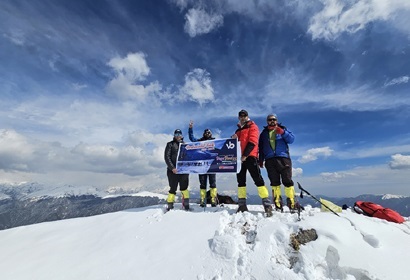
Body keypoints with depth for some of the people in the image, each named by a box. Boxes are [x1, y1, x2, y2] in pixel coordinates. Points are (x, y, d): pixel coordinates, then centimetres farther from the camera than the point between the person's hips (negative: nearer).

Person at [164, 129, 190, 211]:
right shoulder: (170, 144, 4)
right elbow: (167, 157, -3)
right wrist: (172, 168, -13)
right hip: (173, 170, -3)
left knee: (184, 187, 4)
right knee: (173, 188, 2)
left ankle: (186, 205, 13)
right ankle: (170, 206, 13)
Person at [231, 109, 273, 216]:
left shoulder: (252, 126, 5)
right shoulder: (238, 130, 25)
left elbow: (252, 141, -9)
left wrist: (245, 155, -18)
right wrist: (233, 139, 1)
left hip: (250, 157, -7)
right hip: (240, 157, 7)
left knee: (257, 179, -11)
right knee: (241, 180, 5)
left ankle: (267, 204, -6)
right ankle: (242, 205, 11)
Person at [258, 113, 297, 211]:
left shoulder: (283, 129, 15)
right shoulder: (264, 133, 20)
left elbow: (291, 139, 2)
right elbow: (261, 147, 17)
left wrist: (282, 132, -14)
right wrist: (261, 160, 9)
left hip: (283, 158, -1)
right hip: (270, 160, 2)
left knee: (287, 181, -5)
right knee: (274, 182, 1)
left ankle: (291, 203, 1)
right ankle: (278, 204, 4)